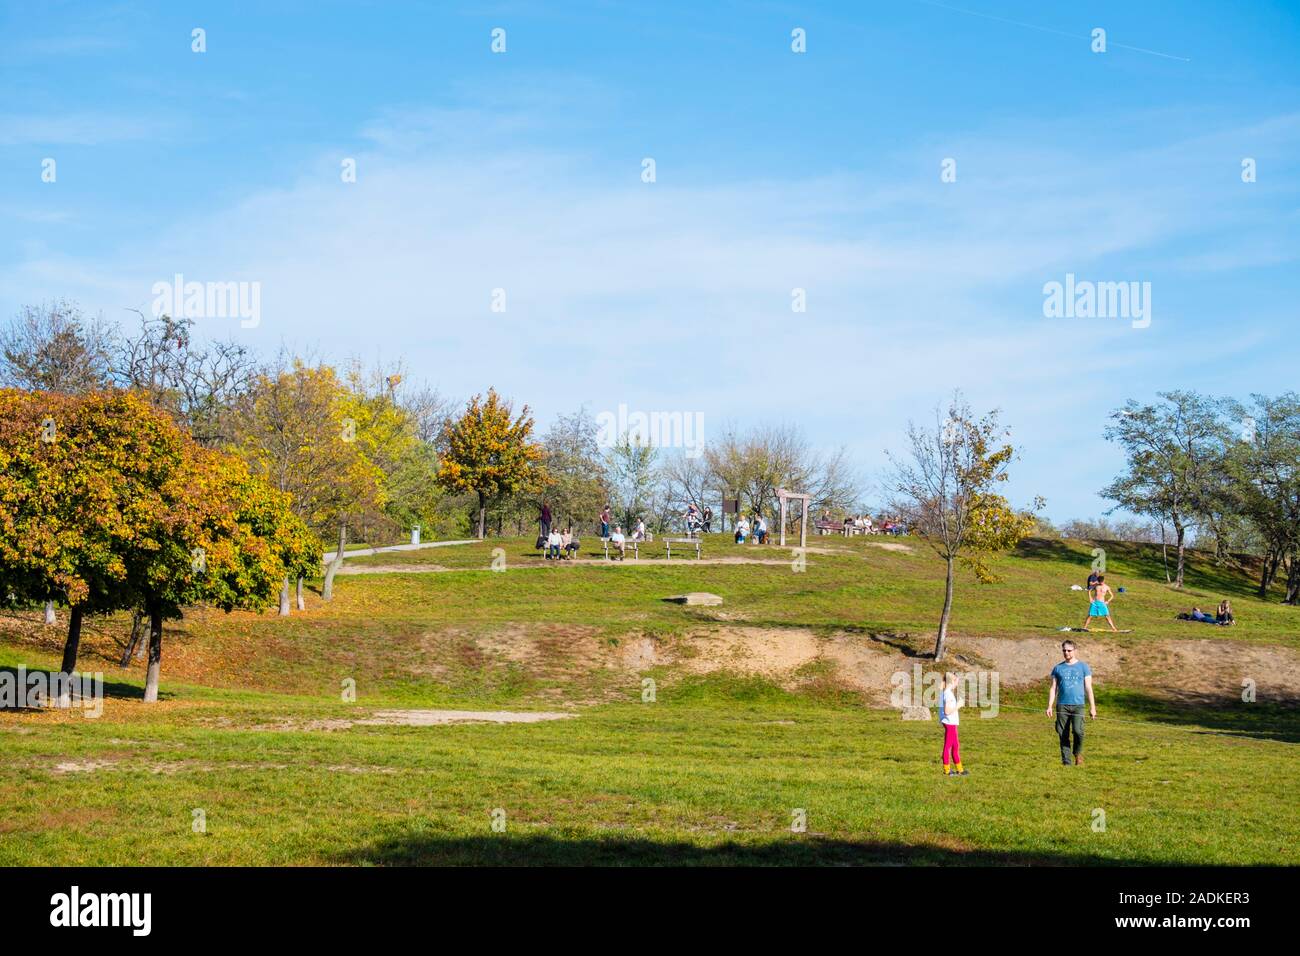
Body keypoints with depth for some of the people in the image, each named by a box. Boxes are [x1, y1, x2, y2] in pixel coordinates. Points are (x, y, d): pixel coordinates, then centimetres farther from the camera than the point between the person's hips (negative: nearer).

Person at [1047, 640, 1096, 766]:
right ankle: (1066, 762, 6)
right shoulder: (1058, 668, 12)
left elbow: (1088, 688, 6)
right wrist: (1050, 706, 2)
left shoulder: (1083, 667, 8)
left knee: (1078, 731, -18)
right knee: (1063, 735, -1)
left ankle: (1078, 753, 9)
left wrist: (1092, 707, 1)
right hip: (1062, 706, 2)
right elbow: (1053, 689, 12)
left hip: (1078, 705, -2)